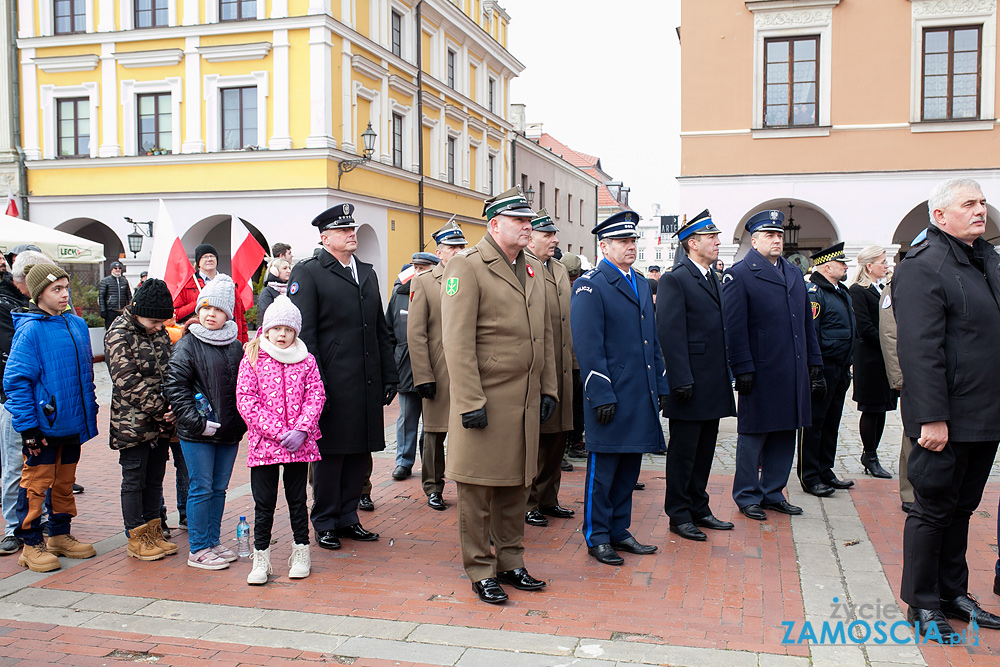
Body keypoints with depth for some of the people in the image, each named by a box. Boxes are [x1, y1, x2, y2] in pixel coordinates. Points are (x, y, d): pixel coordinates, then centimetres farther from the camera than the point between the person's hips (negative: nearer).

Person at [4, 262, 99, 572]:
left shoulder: (77, 324, 7)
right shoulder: (30, 329, -13)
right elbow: (16, 380, -15)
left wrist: (90, 413, 14)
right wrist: (27, 427, -17)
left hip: (72, 422, 7)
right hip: (43, 424, -6)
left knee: (65, 481, 16)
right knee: (36, 482, 2)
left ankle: (60, 535, 29)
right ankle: (32, 544, 14)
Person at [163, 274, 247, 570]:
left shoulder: (236, 346, 9)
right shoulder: (187, 345, -5)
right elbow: (175, 387, -9)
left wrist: (242, 421, 5)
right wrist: (196, 421, -15)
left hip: (229, 432, 5)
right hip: (196, 434, -5)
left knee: (219, 489, 13)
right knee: (201, 489, 0)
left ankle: (213, 542, 25)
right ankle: (198, 549, 10)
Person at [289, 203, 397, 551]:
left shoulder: (367, 273, 17)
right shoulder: (308, 273, -3)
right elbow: (304, 333, -8)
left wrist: (389, 376, 13)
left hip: (368, 384, 6)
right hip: (333, 384, -6)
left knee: (361, 451, 11)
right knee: (330, 452, 3)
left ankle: (348, 516, 25)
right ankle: (325, 523, 17)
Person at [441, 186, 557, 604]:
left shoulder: (534, 270, 14)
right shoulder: (467, 267, -10)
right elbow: (457, 341, -15)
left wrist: (548, 389, 13)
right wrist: (470, 403, -19)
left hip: (525, 403, 7)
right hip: (485, 402, -7)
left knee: (516, 486, 16)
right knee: (478, 490, 4)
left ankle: (511, 563, 29)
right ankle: (481, 572, 17)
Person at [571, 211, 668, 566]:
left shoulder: (641, 284, 16)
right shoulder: (590, 286, -9)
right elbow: (587, 347, -14)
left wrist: (661, 385, 14)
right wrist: (601, 395, -18)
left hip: (642, 395, 8)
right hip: (611, 397, -8)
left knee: (629, 468, 15)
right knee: (603, 469, 3)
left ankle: (619, 530, 26)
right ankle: (597, 537, 15)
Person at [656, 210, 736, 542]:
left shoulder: (714, 278, 16)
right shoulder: (674, 280, -12)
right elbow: (670, 333, -17)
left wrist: (727, 373, 14)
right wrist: (681, 380, -21)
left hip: (714, 385, 9)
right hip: (692, 385, -8)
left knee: (705, 450, 16)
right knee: (683, 451, 2)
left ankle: (698, 508, 28)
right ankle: (679, 515, 13)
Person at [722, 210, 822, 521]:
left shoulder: (794, 274, 16)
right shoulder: (739, 275, -6)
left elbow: (806, 322, 19)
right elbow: (734, 327, -11)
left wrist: (814, 361, 15)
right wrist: (742, 368, -16)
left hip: (793, 374, 7)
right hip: (760, 374, -7)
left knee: (785, 435, 12)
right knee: (753, 436, 3)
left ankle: (773, 493, 25)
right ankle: (747, 497, 15)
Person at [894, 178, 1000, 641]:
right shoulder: (922, 268, -14)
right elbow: (920, 350, -20)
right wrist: (931, 418, -23)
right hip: (947, 420, -8)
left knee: (962, 507, 18)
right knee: (934, 509, 4)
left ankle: (953, 593, 31)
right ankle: (923, 603, 17)